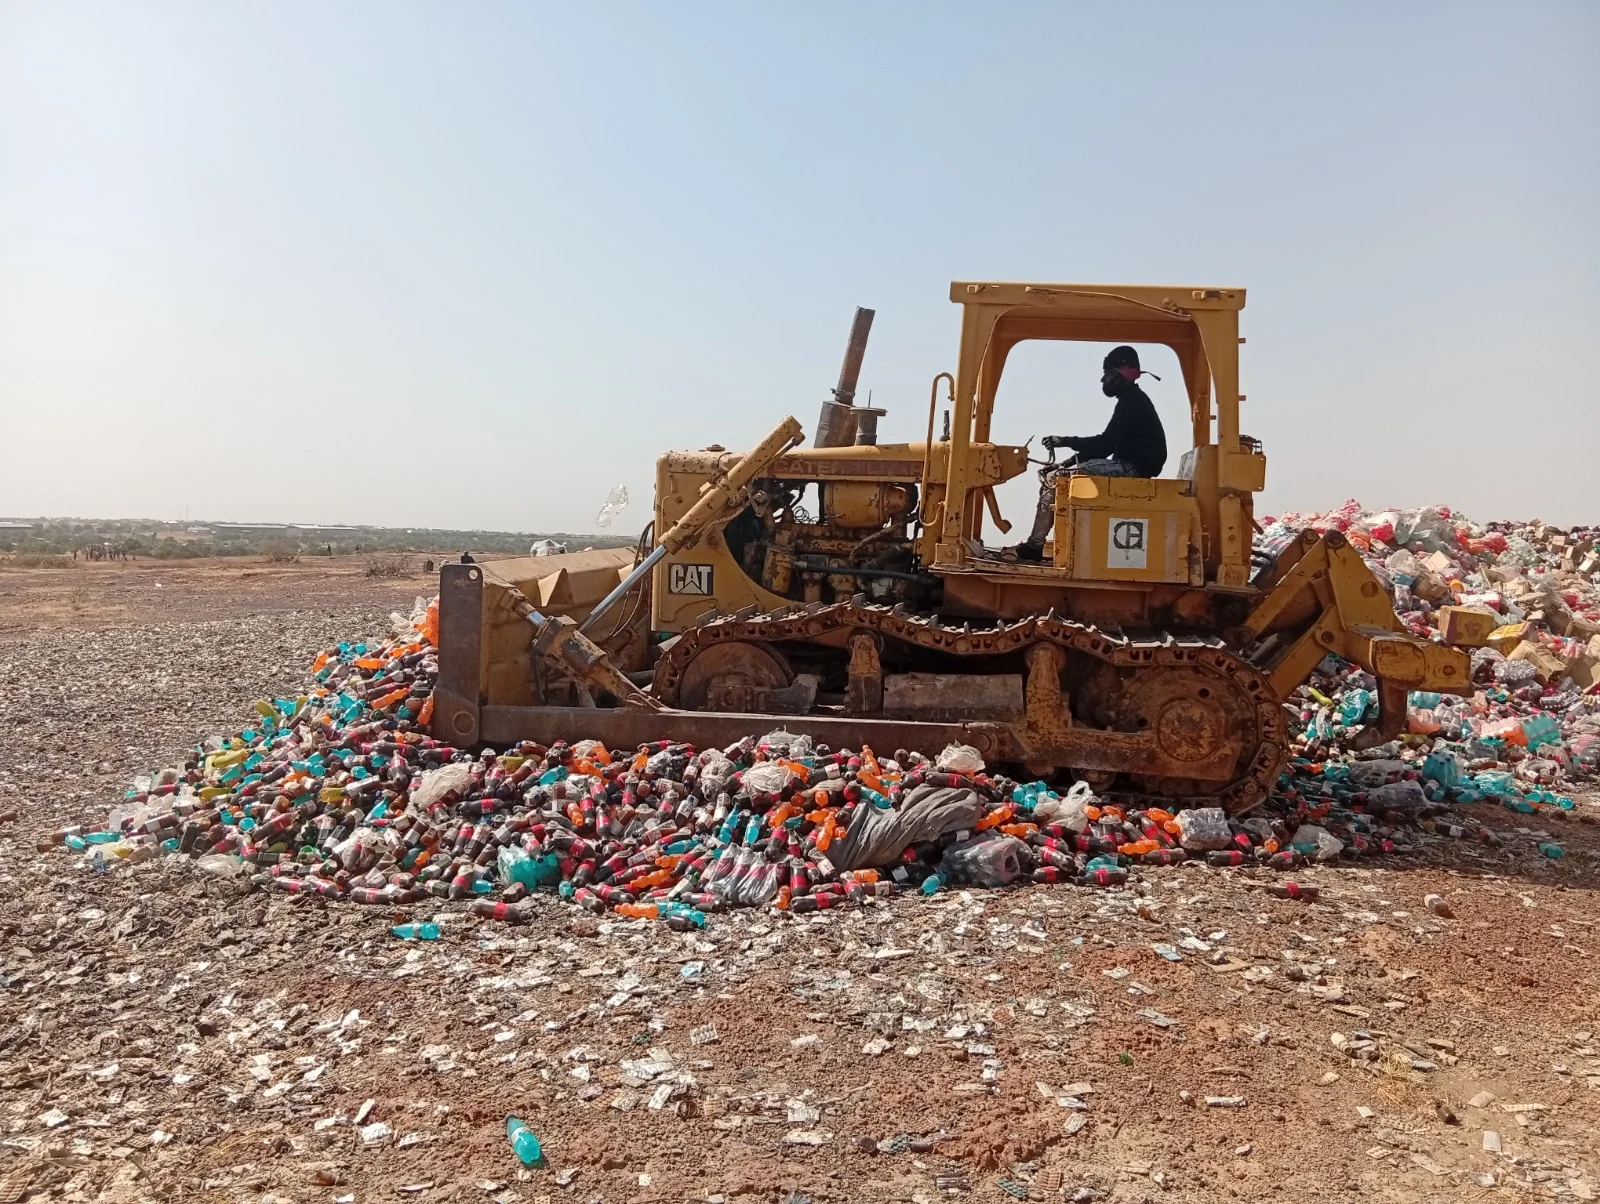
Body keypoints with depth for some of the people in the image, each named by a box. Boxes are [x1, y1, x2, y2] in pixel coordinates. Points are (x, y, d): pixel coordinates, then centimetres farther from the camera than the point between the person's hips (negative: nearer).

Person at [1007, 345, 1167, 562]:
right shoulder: (1133, 400, 22)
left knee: (1054, 479, -14)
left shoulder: (1131, 400, -9)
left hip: (1131, 467, -11)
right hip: (1128, 465, 11)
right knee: (1060, 475, 10)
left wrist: (1066, 441, -12)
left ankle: (1034, 545, -13)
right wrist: (1069, 462, 11)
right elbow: (1106, 445, 19)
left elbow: (1105, 443, -18)